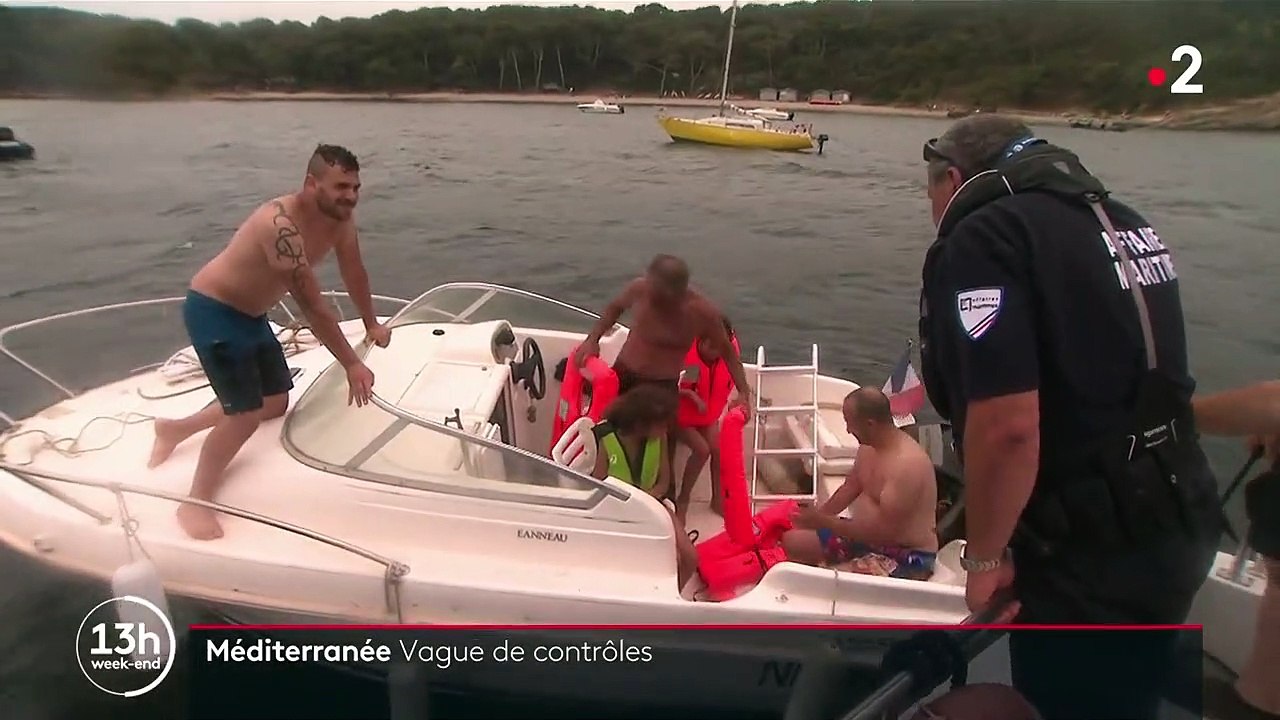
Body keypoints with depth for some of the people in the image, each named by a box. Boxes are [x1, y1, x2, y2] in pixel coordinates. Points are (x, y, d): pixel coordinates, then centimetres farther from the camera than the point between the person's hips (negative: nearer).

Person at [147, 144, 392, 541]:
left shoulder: (340, 217, -7)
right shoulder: (282, 224, -33)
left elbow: (354, 271, 10)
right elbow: (311, 304, -32)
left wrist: (372, 324, 19)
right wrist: (351, 364, -27)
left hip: (250, 313, 9)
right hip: (212, 311, -9)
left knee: (275, 402, 16)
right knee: (246, 413, -14)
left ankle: (176, 428, 36)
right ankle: (195, 502, 7)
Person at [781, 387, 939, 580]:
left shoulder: (907, 464, -29)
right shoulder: (868, 446, 0)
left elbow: (884, 530, -29)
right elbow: (850, 487, 15)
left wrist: (824, 522, -23)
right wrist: (818, 516, 1)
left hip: (907, 556, -9)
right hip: (867, 535, 9)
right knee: (792, 541, 5)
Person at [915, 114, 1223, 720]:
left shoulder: (983, 238, -18)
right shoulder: (1124, 223, 11)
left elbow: (1007, 425, -29)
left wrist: (984, 558, -15)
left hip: (1091, 564, -9)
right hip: (1175, 534, 9)